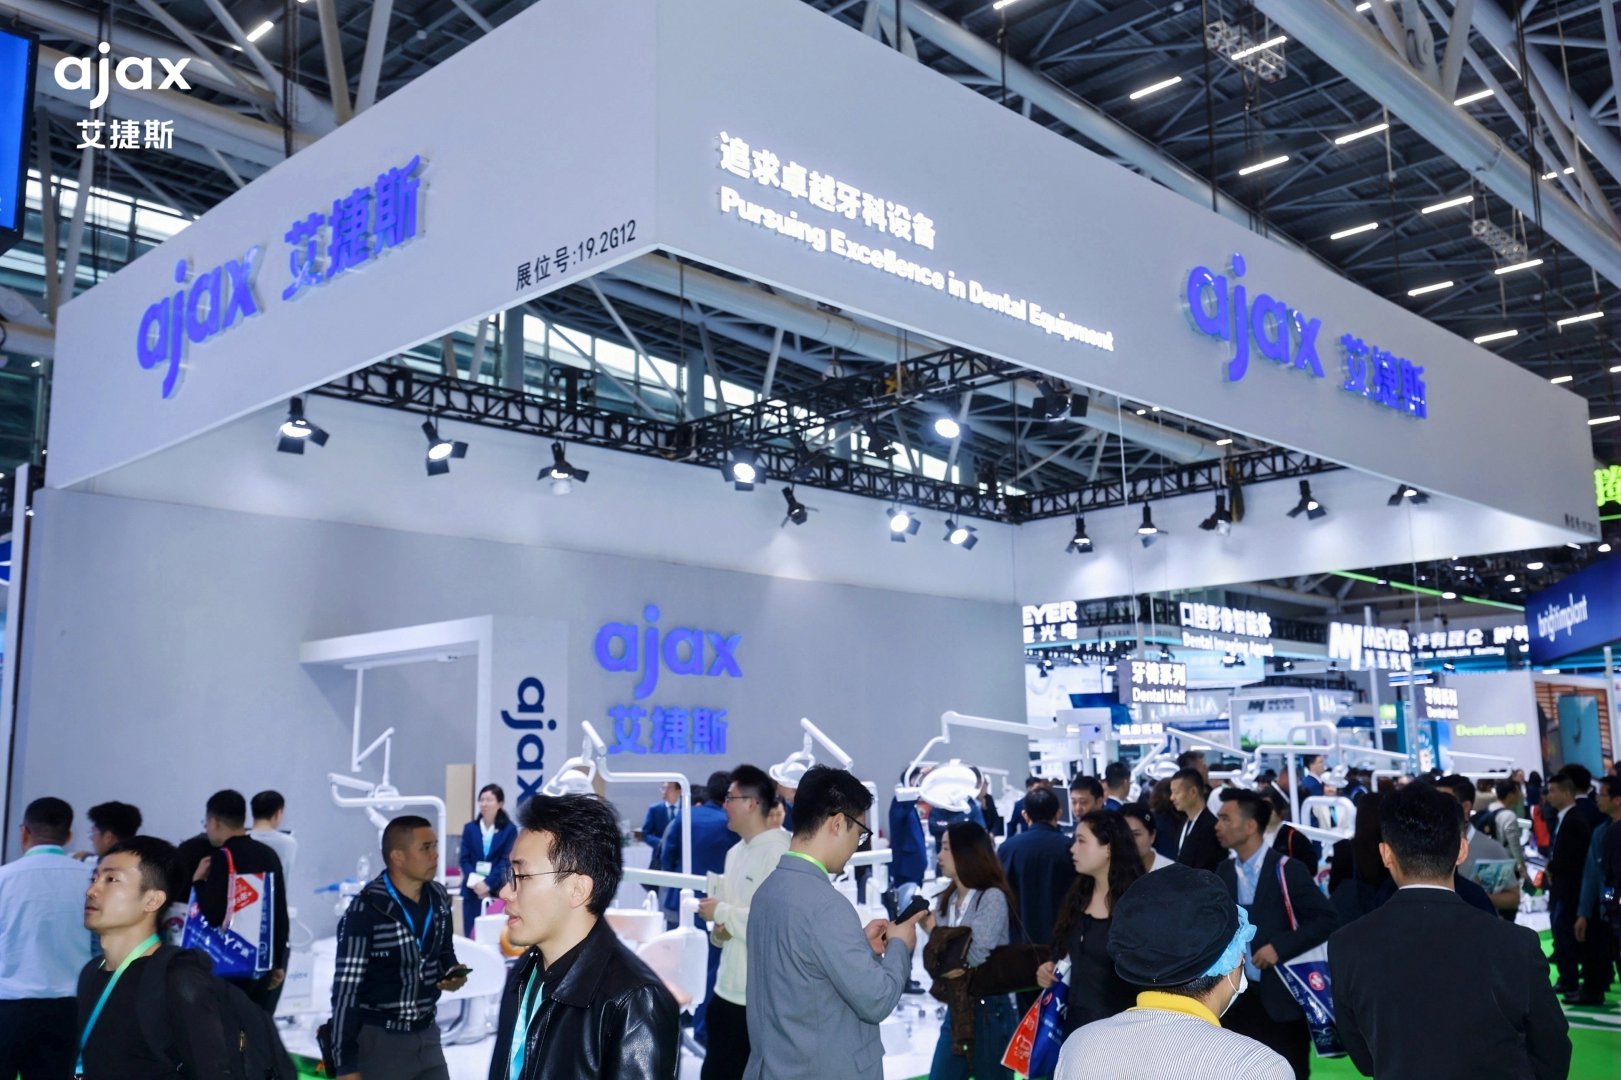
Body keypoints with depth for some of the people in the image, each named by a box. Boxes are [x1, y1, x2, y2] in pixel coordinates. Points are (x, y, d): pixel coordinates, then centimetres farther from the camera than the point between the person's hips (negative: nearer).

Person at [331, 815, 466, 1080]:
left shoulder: (438, 899, 1)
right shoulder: (366, 910, -19)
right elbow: (346, 989, -16)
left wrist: (452, 973, -5)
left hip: (427, 1035, 6)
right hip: (378, 1040, -6)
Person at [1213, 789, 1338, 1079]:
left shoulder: (1286, 870, -11)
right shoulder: (1223, 872, 9)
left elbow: (1326, 920, -15)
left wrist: (1280, 947, -20)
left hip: (1282, 999, -5)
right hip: (1236, 999, 6)